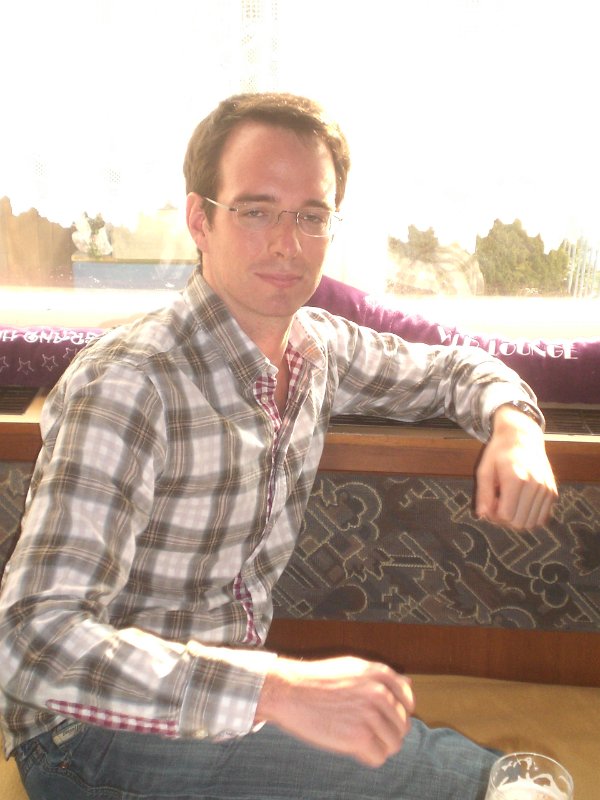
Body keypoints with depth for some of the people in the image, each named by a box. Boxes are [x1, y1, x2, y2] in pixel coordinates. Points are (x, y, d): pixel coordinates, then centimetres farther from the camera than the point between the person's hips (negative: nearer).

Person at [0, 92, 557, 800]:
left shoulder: (320, 348, -2)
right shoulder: (127, 385, -24)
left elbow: (449, 368, 17)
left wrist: (513, 423, -6)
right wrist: (278, 688, -40)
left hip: (234, 693, 6)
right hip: (99, 730, -6)